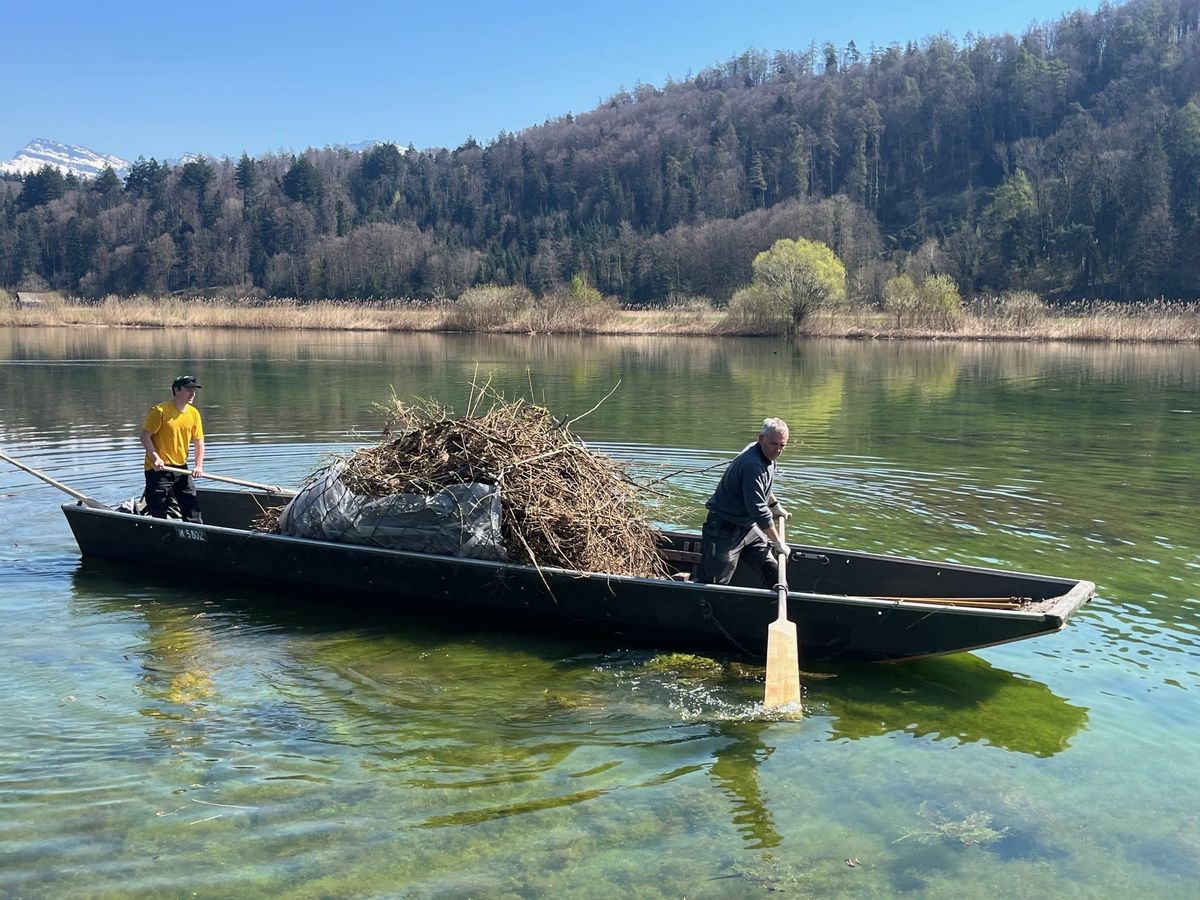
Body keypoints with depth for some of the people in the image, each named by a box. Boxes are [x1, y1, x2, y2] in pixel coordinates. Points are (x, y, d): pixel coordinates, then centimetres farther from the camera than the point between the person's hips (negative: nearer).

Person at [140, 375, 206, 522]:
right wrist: (155, 458, -21)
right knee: (158, 514, -2)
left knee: (193, 509, 8)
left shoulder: (194, 413, 4)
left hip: (181, 468, 6)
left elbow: (199, 441, 9)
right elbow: (145, 436, -11)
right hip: (159, 469, -6)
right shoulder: (160, 410, -13)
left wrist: (199, 466, -3)